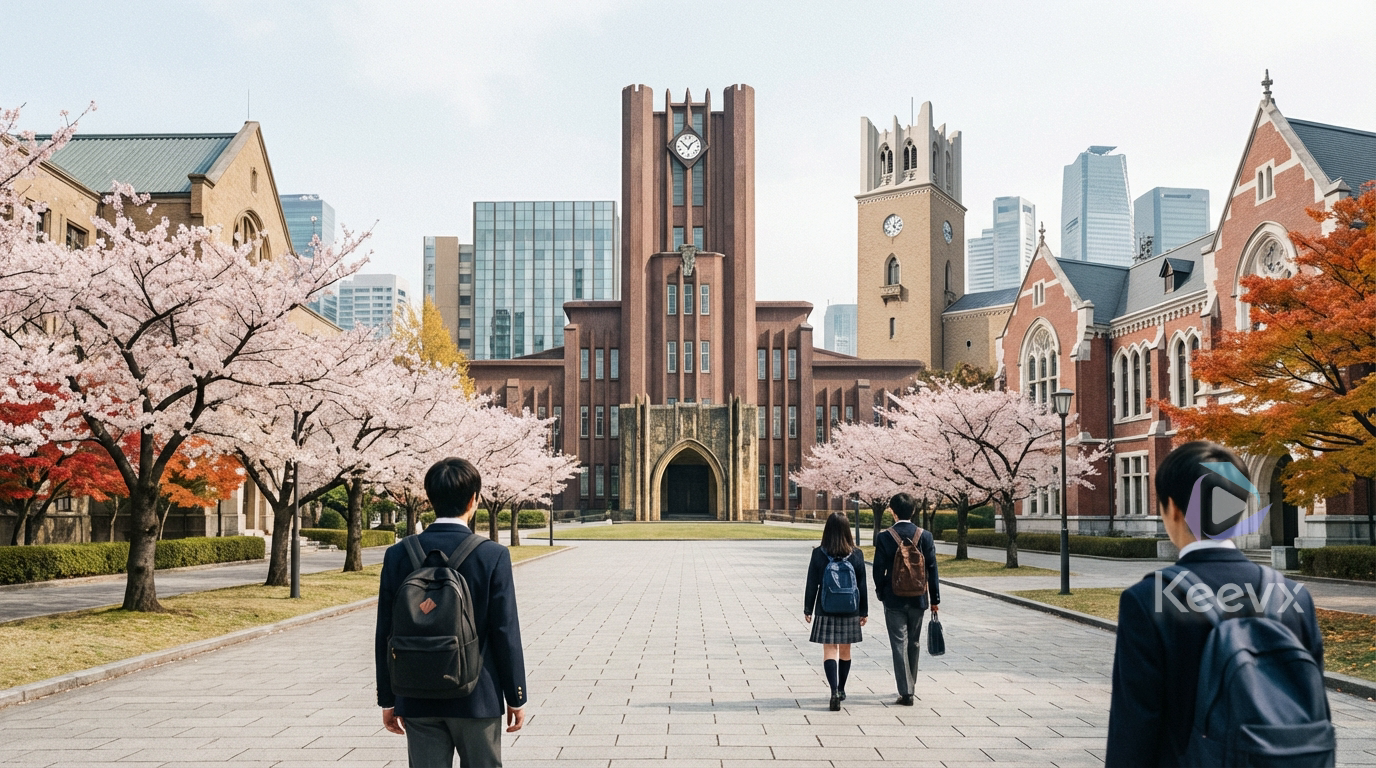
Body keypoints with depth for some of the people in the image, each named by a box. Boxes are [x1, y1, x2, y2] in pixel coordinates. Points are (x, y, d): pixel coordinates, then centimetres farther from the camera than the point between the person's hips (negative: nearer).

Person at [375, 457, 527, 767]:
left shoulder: (398, 555, -3)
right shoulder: (493, 556, -11)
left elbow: (386, 634, 1)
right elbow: (506, 633, -9)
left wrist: (388, 700, 10)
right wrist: (516, 698, 2)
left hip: (417, 700, 2)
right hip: (478, 698, -2)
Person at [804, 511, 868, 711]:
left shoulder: (819, 554, -8)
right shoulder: (857, 554, -3)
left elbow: (812, 584, -4)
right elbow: (862, 585, 2)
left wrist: (808, 609, 5)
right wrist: (864, 611, 10)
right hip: (850, 611, 2)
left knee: (829, 650, -1)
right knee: (845, 650, 16)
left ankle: (834, 691, -17)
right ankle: (841, 690, 30)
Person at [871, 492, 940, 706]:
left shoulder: (884, 538, -10)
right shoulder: (925, 536, -5)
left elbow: (878, 570, -6)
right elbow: (932, 570, -2)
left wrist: (881, 593, 10)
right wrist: (935, 599, 5)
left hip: (894, 600, -3)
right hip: (918, 599, 3)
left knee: (899, 645, 1)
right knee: (914, 644, 17)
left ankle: (906, 692, -3)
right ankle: (910, 685, 29)